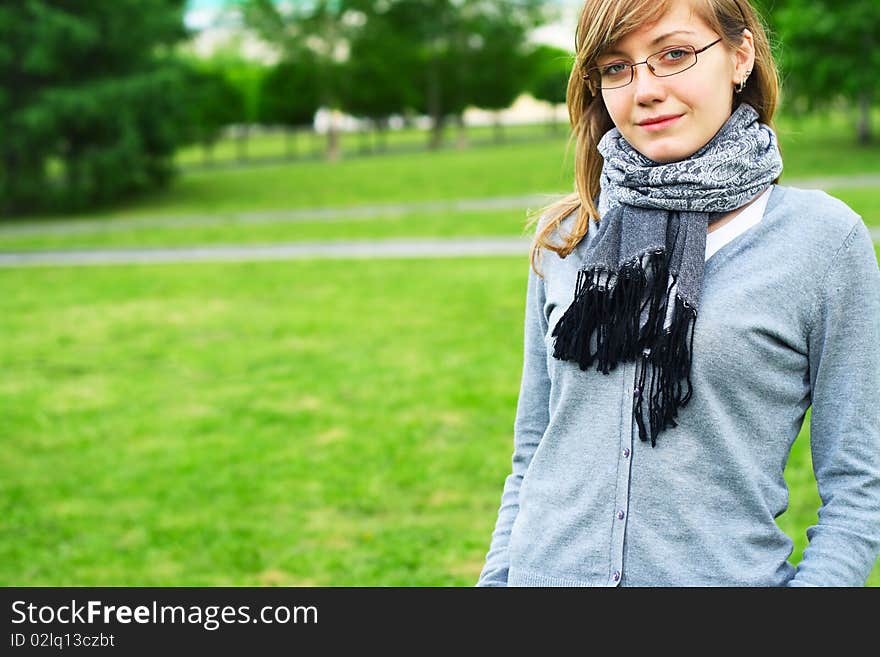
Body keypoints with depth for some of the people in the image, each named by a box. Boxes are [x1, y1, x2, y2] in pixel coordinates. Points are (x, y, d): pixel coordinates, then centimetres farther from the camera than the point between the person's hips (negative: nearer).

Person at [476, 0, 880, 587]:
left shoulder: (825, 239, -7)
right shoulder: (565, 236, 4)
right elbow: (531, 455, 10)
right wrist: (495, 579, 4)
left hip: (726, 572, -3)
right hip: (546, 569, 3)